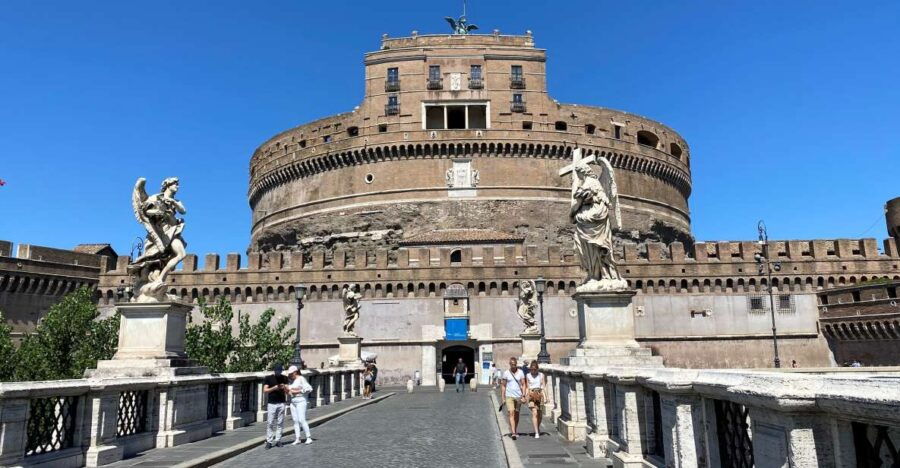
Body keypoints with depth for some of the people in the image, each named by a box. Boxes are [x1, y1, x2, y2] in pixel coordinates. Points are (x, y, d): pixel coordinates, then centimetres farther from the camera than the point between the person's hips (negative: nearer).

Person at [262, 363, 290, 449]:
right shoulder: (268, 378, 2)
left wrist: (284, 388, -16)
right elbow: (265, 390, -5)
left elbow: (287, 392, 6)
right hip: (271, 403, -2)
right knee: (270, 423, -4)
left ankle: (278, 440, 9)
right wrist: (274, 388, -19)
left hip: (281, 403, 2)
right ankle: (269, 441, 0)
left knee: (280, 423, 3)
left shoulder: (284, 378, 8)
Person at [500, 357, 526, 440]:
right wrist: (503, 398, 1)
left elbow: (523, 384, 3)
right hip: (509, 396, -2)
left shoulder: (520, 372, 2)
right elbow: (503, 386, 4)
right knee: (511, 414, -14)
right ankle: (513, 433, -19)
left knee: (517, 414, 11)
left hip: (518, 396, 2)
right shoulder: (506, 373, -1)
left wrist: (524, 395, -6)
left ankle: (514, 431, 26)